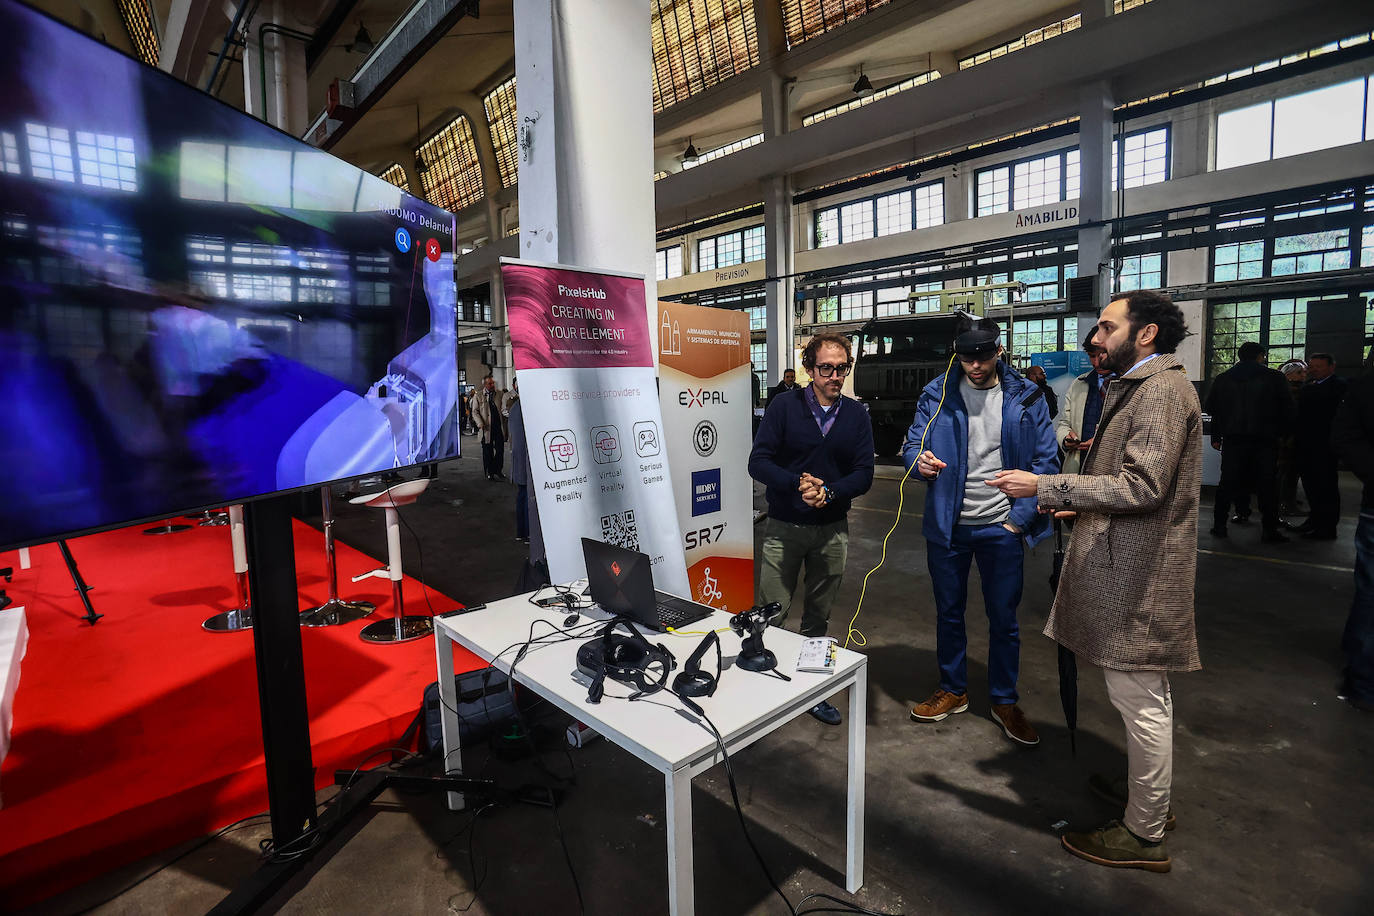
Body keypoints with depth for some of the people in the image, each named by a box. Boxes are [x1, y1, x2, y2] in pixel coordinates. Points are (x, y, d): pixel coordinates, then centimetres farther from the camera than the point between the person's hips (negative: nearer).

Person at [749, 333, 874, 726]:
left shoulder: (856, 414, 4)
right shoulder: (785, 405, -4)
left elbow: (864, 474, 0)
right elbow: (758, 462, -9)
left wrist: (828, 492, -17)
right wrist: (798, 484, -23)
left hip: (832, 530, 3)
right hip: (783, 527, -2)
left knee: (818, 616, 14)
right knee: (772, 614, 0)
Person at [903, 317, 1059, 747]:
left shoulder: (1026, 397, -2)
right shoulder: (937, 394, -1)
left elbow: (1047, 460, -3)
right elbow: (912, 443, 0)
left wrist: (1021, 517, -10)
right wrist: (920, 460, -25)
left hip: (1001, 528, -1)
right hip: (948, 523, 1)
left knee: (1004, 619, 11)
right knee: (948, 613, 14)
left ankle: (1004, 701, 30)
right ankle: (953, 691, 33)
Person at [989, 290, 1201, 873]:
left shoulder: (1162, 390, -16)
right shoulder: (1139, 387, 17)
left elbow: (1142, 485, -25)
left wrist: (1046, 486, -23)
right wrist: (1077, 500, 11)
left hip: (1136, 575, -11)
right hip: (1131, 566, 11)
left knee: (1139, 701, 0)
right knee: (1146, 697, 22)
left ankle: (1144, 836, 15)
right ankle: (1149, 794, 40)